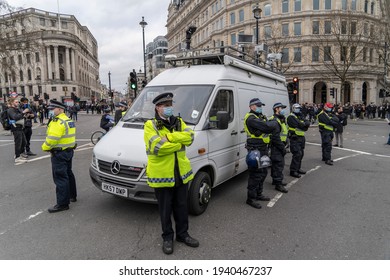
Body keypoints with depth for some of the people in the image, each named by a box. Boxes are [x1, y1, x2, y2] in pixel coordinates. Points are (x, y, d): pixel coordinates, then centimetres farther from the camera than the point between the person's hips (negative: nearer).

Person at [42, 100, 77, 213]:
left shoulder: (58, 122, -19)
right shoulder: (68, 120, 13)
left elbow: (52, 139, -25)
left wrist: (45, 147, -7)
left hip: (59, 153, -10)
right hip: (69, 151, 10)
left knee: (60, 178, -6)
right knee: (68, 174, 21)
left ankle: (62, 203, -2)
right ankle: (72, 196, 33)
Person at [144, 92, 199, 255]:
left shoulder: (179, 122, 8)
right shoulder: (150, 125, -8)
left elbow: (189, 137, -10)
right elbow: (157, 147, -23)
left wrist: (168, 136, -20)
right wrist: (179, 143, -15)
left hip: (181, 174, 5)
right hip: (162, 175, -4)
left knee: (181, 207, 18)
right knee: (165, 209, 11)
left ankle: (182, 234, 36)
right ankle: (167, 238, 30)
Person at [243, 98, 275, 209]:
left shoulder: (260, 117, 19)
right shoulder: (251, 118, -16)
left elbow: (271, 128, 14)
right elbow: (268, 127, -24)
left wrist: (266, 124, -5)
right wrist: (268, 123, -4)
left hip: (262, 149, 10)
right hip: (255, 150, -10)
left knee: (263, 173, 18)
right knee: (255, 174, -6)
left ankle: (258, 194, 31)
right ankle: (251, 198, 4)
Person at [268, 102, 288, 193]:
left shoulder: (281, 119, 18)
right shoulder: (274, 121, -17)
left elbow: (284, 133, 24)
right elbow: (275, 137, -23)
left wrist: (284, 144, 15)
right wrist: (282, 147, -20)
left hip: (280, 146, 10)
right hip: (276, 146, -10)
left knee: (276, 163, 18)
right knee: (279, 164, -9)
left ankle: (275, 180, 29)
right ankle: (278, 184, -5)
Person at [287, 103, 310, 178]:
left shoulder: (300, 116, 19)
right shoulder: (291, 117, -9)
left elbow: (308, 122, 5)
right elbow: (299, 125, -21)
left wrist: (305, 123, -15)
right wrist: (304, 124, -5)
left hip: (301, 137, 9)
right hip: (295, 138, -9)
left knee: (301, 153, 13)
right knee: (297, 154, -14)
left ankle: (298, 168, 24)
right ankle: (293, 171, -9)